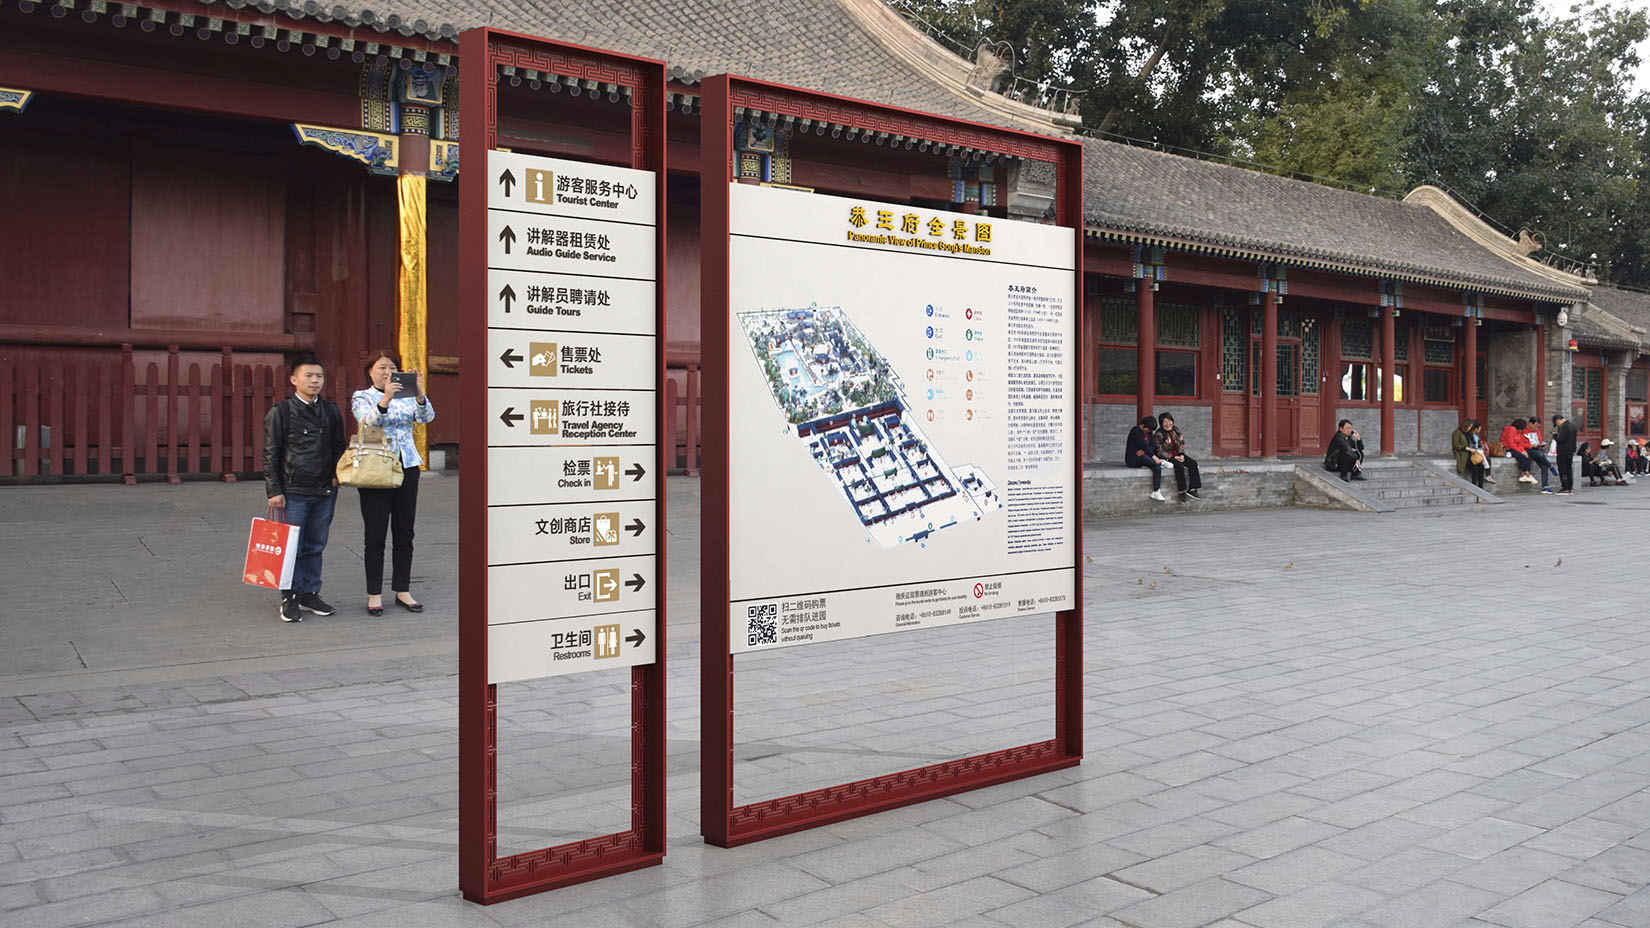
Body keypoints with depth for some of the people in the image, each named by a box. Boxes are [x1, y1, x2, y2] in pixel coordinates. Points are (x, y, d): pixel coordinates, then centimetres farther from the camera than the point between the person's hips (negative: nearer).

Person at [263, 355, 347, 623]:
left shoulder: (331, 411, 9)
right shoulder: (280, 412, -4)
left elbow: (339, 447, 20)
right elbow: (271, 455, -4)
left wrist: (336, 475, 8)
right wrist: (274, 490, -8)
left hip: (324, 491, 4)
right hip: (293, 491, -4)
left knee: (315, 546, 11)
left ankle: (310, 594, 22)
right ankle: (290, 599, 8)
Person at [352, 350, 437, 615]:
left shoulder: (407, 396, 10)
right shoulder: (361, 397, 1)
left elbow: (427, 416, -8)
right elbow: (369, 420, -20)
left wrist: (420, 395, -28)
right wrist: (386, 399, -37)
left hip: (408, 467, 4)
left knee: (404, 534, 8)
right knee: (375, 536, -2)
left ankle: (403, 591, 16)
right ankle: (374, 595, 6)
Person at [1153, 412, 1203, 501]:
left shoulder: (1176, 431, 5)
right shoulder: (1159, 434, -13)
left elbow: (1182, 444, 9)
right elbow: (1160, 451, -14)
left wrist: (1181, 455, -8)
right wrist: (1174, 458, -18)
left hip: (1177, 455, 6)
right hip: (1166, 457, -6)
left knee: (1193, 463, -17)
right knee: (1179, 466, -33)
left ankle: (1192, 490, -19)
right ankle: (1182, 492, -30)